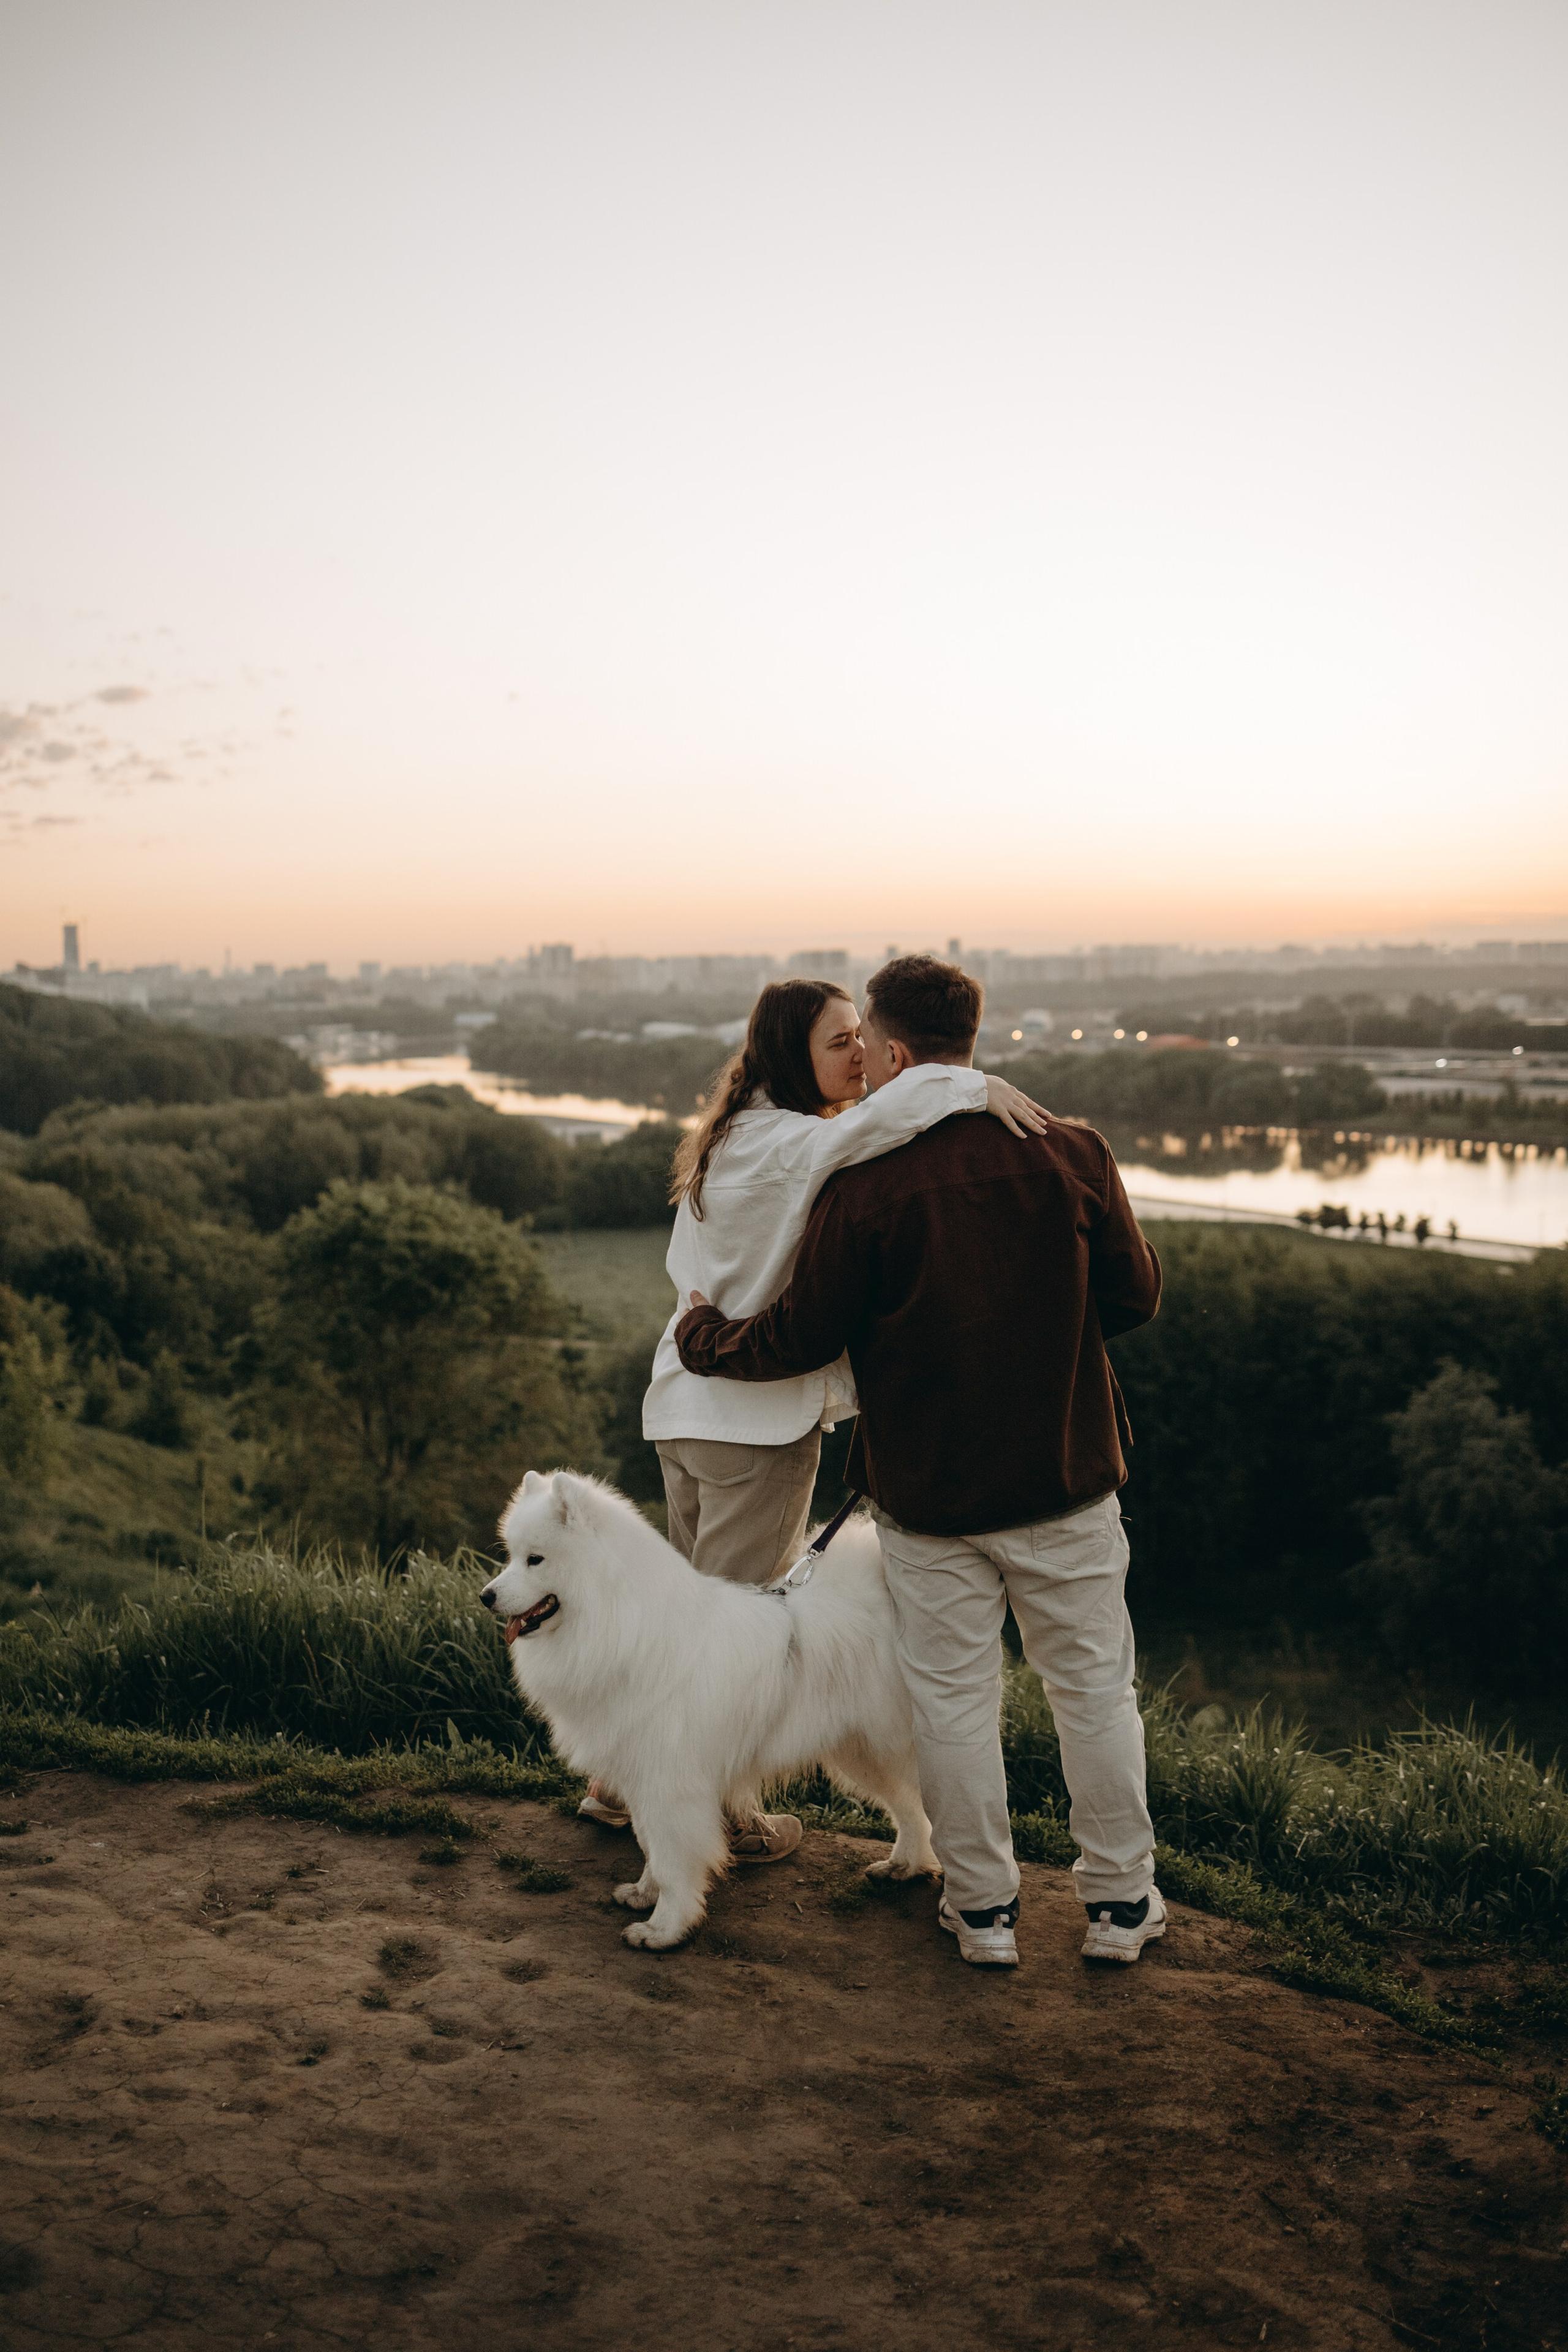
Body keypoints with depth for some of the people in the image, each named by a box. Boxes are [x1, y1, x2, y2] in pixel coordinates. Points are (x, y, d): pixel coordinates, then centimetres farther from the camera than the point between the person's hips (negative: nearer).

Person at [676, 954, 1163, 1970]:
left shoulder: (864, 1186, -13)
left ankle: (984, 1908, 23)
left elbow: (800, 1338, -6)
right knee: (1094, 1685, 14)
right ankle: (1122, 1901, 25)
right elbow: (1136, 1294, 2)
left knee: (955, 1697, 12)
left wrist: (705, 1334, 13)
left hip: (926, 1491, -2)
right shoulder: (1071, 1152, -7)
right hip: (1067, 1474, 2)